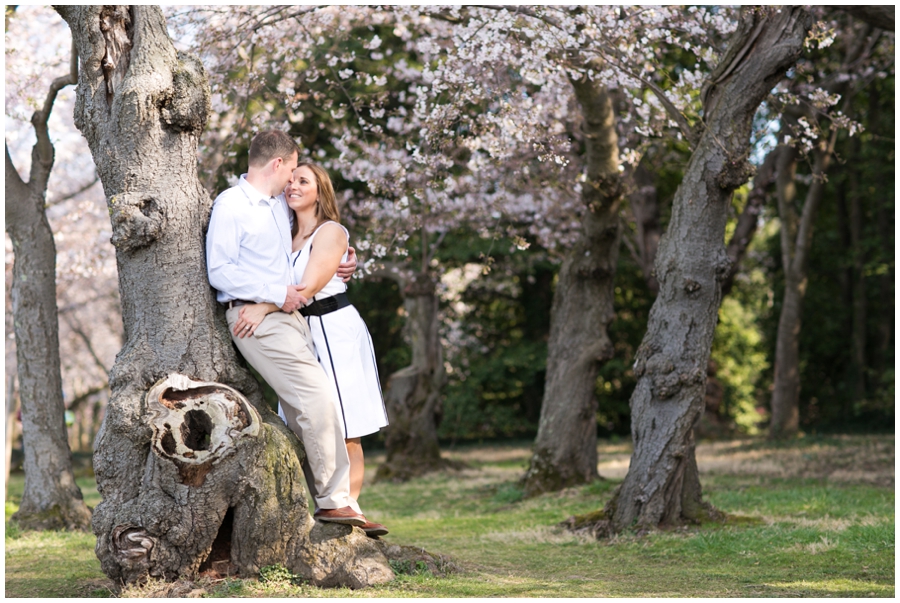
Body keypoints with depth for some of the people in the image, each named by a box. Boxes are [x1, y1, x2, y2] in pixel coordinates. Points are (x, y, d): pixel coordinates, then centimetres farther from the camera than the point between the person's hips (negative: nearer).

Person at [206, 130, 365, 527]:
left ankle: (312, 503, 8)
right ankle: (334, 501, -10)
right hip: (255, 318, -9)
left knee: (302, 415, 4)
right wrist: (277, 294, -15)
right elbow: (219, 270, -13)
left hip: (289, 315, 9)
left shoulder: (280, 205, 19)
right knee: (317, 398, -16)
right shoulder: (231, 205, -7)